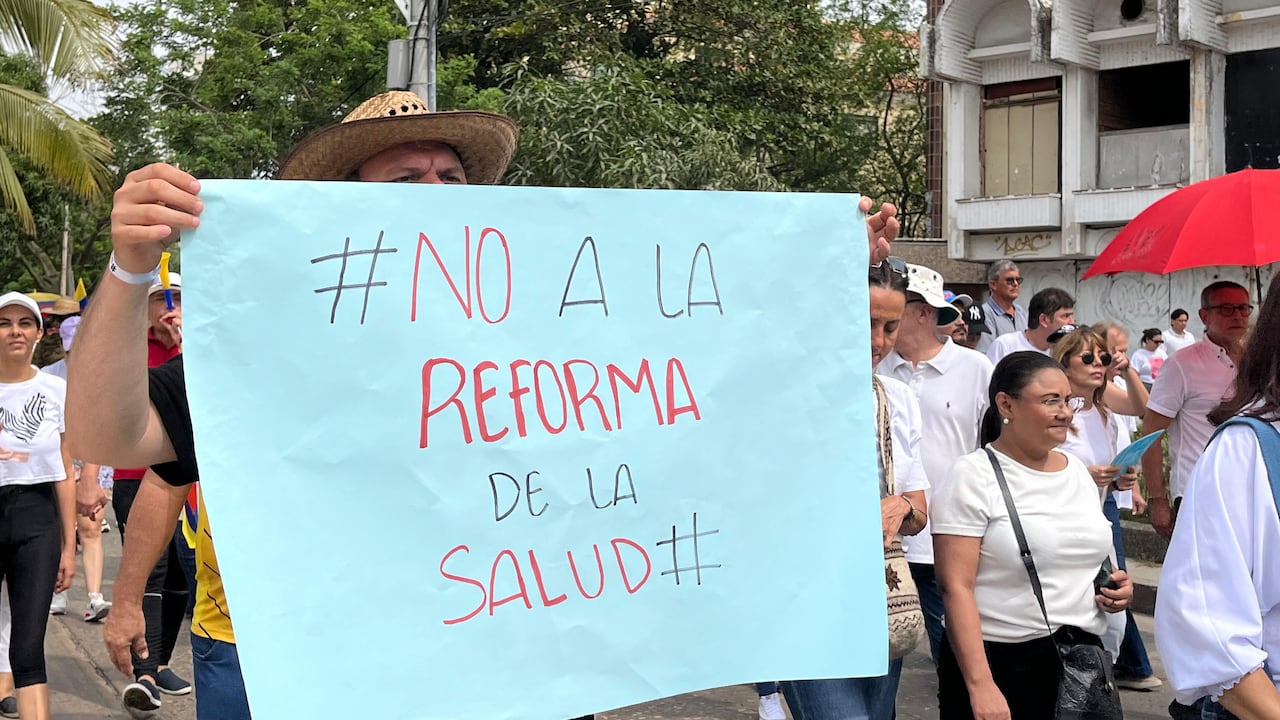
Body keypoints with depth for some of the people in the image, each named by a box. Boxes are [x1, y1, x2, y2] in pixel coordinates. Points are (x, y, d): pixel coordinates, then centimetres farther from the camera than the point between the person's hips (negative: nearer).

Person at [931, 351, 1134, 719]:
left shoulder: (1078, 471, 9)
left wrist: (1116, 586, 3)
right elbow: (956, 588, -17)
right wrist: (980, 686, -23)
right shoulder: (973, 477, -11)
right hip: (1000, 662, -6)